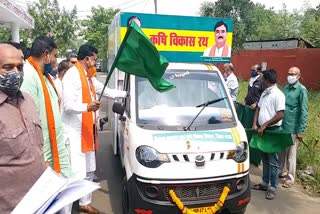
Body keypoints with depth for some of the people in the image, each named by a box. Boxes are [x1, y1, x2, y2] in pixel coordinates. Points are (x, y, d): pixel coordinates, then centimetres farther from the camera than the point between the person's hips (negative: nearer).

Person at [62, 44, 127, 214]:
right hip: (75, 131, -10)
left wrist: (126, 94, 34)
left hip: (88, 129, 10)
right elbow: (68, 105, -21)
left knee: (89, 171, 17)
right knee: (78, 173, -11)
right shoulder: (72, 75, -14)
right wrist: (87, 107, -38)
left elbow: (106, 91, 28)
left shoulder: (89, 77, 15)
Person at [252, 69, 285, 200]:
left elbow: (280, 115, -21)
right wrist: (255, 124, 3)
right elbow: (258, 109, 16)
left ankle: (272, 188, 10)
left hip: (273, 131, -8)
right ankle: (265, 183, 28)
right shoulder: (264, 93, 10)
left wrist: (264, 125, -17)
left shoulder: (278, 94, -15)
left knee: (273, 161, 0)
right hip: (262, 130, 8)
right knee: (265, 159, 16)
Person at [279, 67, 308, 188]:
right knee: (281, 151, 16)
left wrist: (301, 131, -13)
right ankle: (282, 171, 32)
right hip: (281, 125, 6)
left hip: (292, 127, -6)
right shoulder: (285, 87, 10)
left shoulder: (301, 90, -10)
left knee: (291, 154, 3)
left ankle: (290, 178, 14)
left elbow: (304, 111, -11)